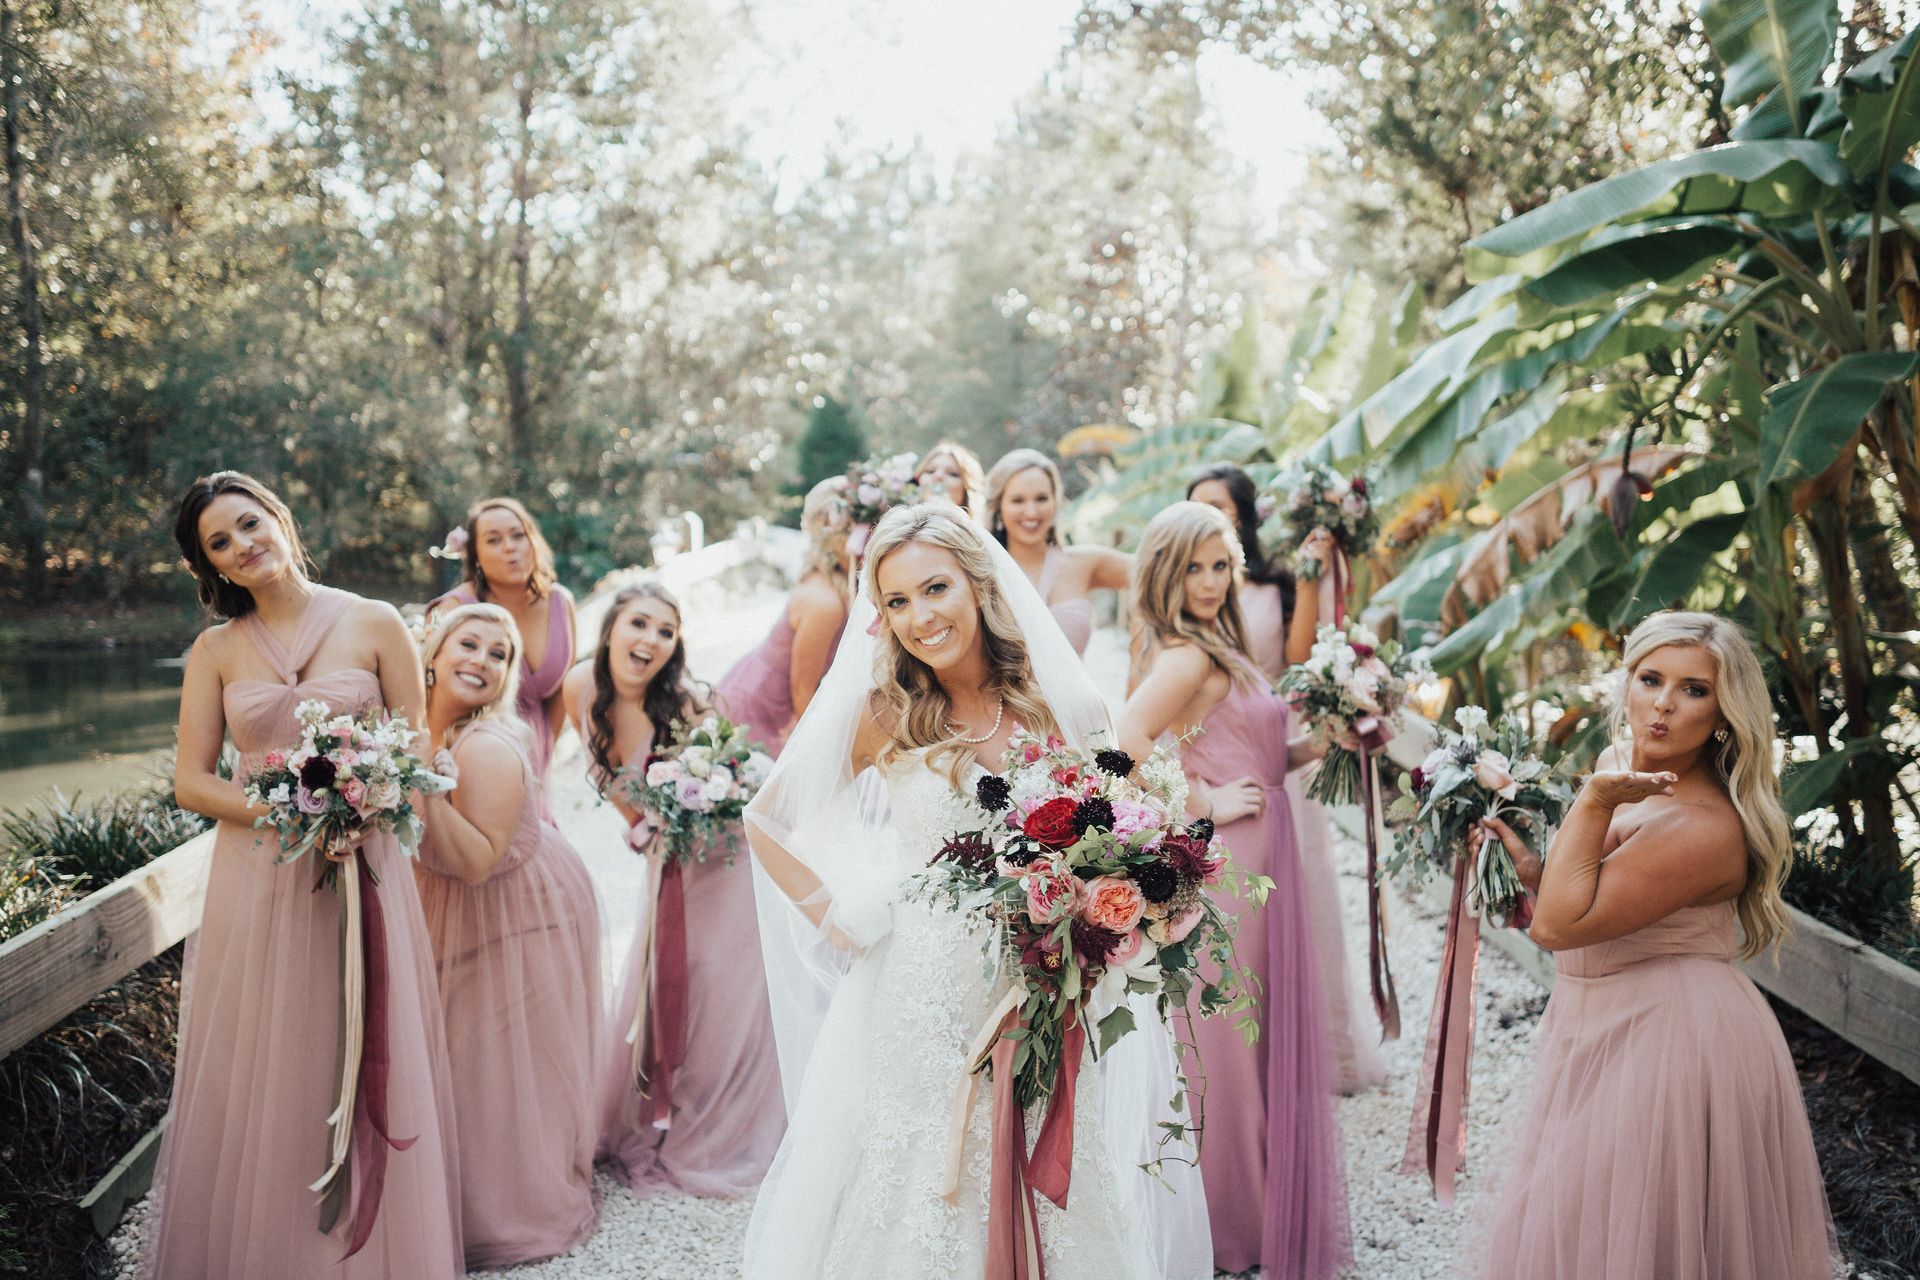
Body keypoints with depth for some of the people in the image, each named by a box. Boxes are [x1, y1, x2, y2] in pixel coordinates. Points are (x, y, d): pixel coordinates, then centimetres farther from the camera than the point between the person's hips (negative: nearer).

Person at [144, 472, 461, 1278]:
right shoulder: (215, 650, 6)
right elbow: (190, 781, 2)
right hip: (254, 882, 1)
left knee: (370, 1073, 5)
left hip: (362, 873, -1)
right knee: (258, 1077, 6)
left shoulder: (373, 625, 1)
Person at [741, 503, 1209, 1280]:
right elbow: (767, 821, 0)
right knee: (915, 1206, 10)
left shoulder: (1054, 705, -2)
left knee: (1052, 1210, 13)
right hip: (916, 1004, -2)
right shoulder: (884, 713, -7)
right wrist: (843, 919, -6)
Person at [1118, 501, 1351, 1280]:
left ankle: (1250, 1208, 34)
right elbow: (1128, 739, -30)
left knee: (1254, 1035, 18)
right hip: (1228, 864, -9)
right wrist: (1205, 805, -21)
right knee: (1228, 1038, 4)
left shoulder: (1214, 650, 12)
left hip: (1256, 859, 9)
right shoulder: (1189, 655, -17)